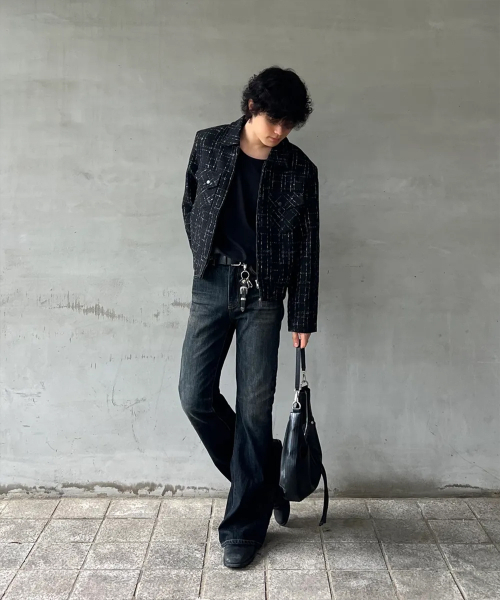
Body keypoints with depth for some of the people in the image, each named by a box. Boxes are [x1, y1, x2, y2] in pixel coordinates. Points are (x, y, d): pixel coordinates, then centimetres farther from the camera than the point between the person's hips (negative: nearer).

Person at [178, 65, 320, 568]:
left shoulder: (299, 170, -1)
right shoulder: (209, 144, 2)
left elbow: (306, 247, 1)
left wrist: (302, 317, 0)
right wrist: (207, 259, 8)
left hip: (264, 295, -2)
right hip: (211, 285, 2)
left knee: (254, 406, -1)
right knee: (195, 395, -3)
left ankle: (244, 525, 12)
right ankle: (264, 473, 21)